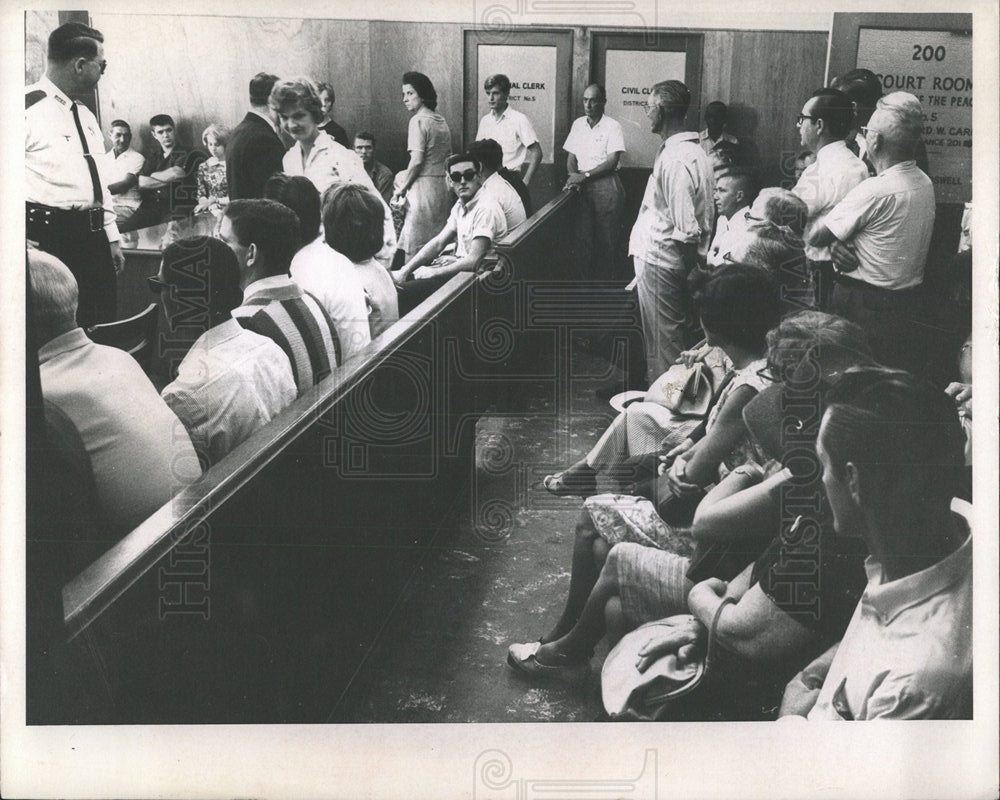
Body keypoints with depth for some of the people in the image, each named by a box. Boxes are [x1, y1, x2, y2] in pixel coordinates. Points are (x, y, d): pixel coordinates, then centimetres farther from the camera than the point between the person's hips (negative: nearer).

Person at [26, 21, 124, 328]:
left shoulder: (85, 116, 18)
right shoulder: (30, 107, -11)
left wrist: (111, 239, 22)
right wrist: (24, 243, -16)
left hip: (92, 235, 8)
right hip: (49, 238, -8)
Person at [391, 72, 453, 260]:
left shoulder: (418, 120, -9)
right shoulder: (441, 120, 15)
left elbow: (417, 161, -16)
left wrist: (401, 189, -5)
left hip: (423, 188, -8)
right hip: (443, 187, 8)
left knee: (414, 250, -5)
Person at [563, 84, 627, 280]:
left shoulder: (612, 126, -4)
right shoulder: (578, 124, 13)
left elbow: (612, 161, -11)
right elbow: (571, 157, 16)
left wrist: (585, 175, -16)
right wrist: (573, 176, -4)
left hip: (606, 185, -5)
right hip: (582, 187, 5)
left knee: (608, 239, -5)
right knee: (583, 235, 4)